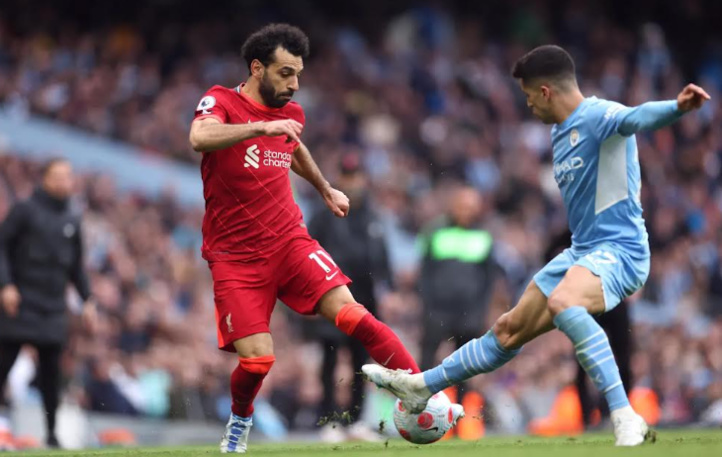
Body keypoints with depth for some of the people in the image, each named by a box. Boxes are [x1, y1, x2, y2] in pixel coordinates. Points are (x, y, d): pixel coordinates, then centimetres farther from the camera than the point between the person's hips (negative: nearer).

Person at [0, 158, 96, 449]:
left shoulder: (72, 220, 13)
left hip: (53, 310, 4)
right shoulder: (25, 210, -2)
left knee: (51, 371, 1)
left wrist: (87, 299, 15)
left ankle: (52, 433, 5)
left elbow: (76, 265, 21)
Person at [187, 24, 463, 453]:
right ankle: (239, 421, 19)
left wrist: (326, 189, 45)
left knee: (350, 313, -18)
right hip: (235, 256, -4)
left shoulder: (291, 113, 8)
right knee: (257, 358, -13)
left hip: (290, 241, 4)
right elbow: (200, 138, -32)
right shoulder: (221, 101, -8)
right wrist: (262, 126, -41)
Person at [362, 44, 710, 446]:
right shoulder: (561, 133, 15)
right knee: (509, 332, 19)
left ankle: (627, 420, -41)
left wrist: (677, 107, -59)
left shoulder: (598, 117, -16)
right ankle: (421, 387, 34)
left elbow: (638, 117, -38)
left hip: (619, 249, -9)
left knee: (561, 302, -38)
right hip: (582, 250, 9)